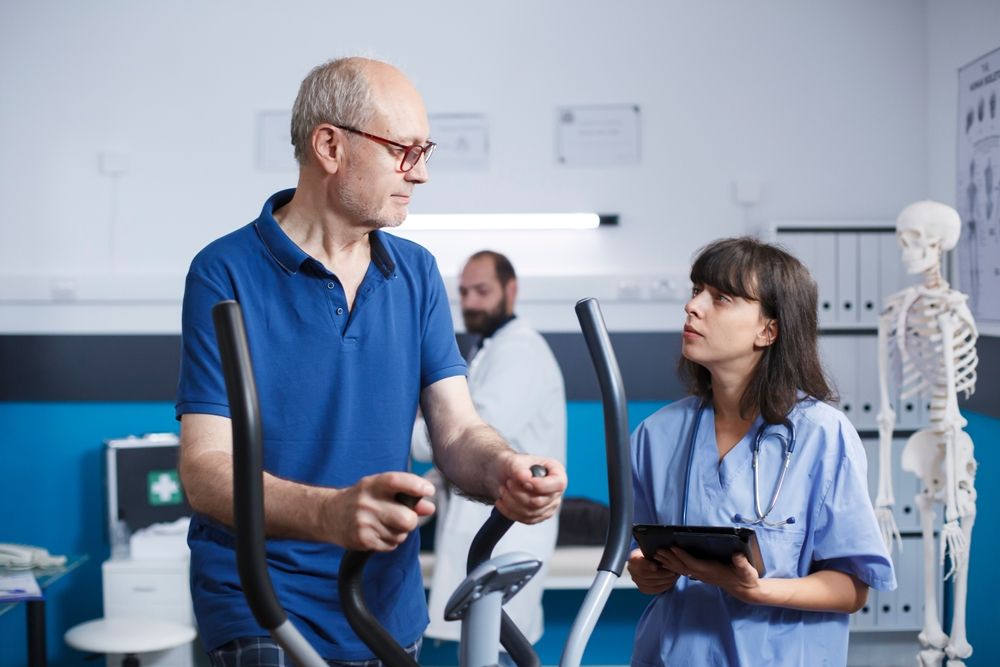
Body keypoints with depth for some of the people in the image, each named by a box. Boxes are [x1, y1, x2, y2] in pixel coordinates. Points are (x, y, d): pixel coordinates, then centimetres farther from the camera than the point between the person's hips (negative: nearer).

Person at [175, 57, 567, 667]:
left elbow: (458, 431, -1)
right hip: (264, 615, -5)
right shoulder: (227, 274, -11)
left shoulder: (417, 273, 6)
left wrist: (505, 473, -24)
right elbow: (206, 470, -18)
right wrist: (331, 512, -36)